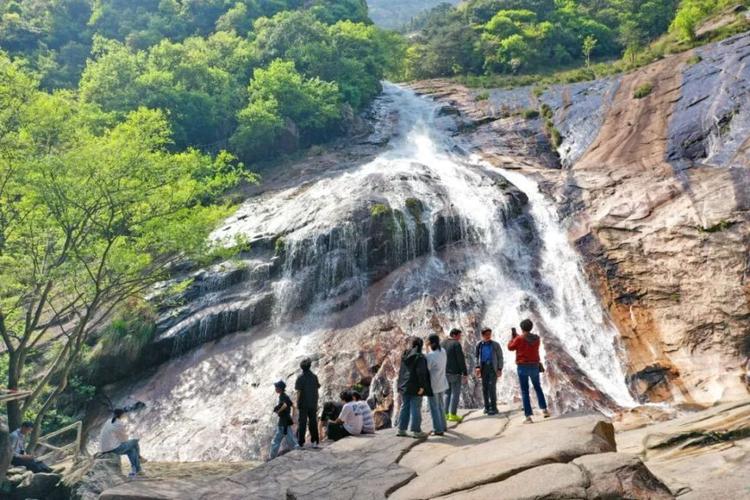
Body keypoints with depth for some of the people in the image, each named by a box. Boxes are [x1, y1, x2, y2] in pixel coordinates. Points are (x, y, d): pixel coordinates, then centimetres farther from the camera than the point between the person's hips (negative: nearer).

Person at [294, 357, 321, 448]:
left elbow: (299, 392, -12)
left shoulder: (300, 378, -11)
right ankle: (315, 441, 13)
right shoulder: (314, 377, 0)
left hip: (303, 404, -3)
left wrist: (297, 403, -3)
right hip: (313, 404, 3)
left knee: (302, 423, 5)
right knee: (313, 422, 11)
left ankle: (301, 442, 7)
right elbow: (317, 389, 4)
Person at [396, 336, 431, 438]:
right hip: (415, 387, -7)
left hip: (404, 386, 7)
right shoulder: (420, 357, -15)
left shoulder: (405, 356, 7)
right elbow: (421, 372, -21)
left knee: (405, 407, 14)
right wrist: (422, 386, -17)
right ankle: (416, 431, 5)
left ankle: (401, 429, 17)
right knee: (416, 408, 0)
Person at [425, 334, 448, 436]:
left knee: (434, 408, 6)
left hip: (433, 385, -7)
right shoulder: (443, 352, -5)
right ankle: (443, 426, 34)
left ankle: (438, 429, 11)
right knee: (441, 406, 22)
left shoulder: (430, 356, -25)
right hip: (442, 384, 7)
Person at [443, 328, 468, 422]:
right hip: (455, 373, -7)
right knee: (455, 393, -1)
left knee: (447, 393, 13)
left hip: (445, 373, 7)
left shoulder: (442, 344, 11)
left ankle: (446, 414, 11)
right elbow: (461, 360, -13)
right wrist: (465, 374, -9)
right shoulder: (456, 344, -11)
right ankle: (453, 415, -2)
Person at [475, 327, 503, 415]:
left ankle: (493, 407, -5)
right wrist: (478, 367, 0)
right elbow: (477, 357, 13)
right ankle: (487, 406, 17)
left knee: (492, 387, -12)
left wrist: (500, 369, -4)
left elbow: (500, 357, 3)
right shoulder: (479, 345, 7)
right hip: (484, 368, 3)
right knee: (484, 388, 6)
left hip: (493, 368, -3)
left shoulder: (495, 345, 1)